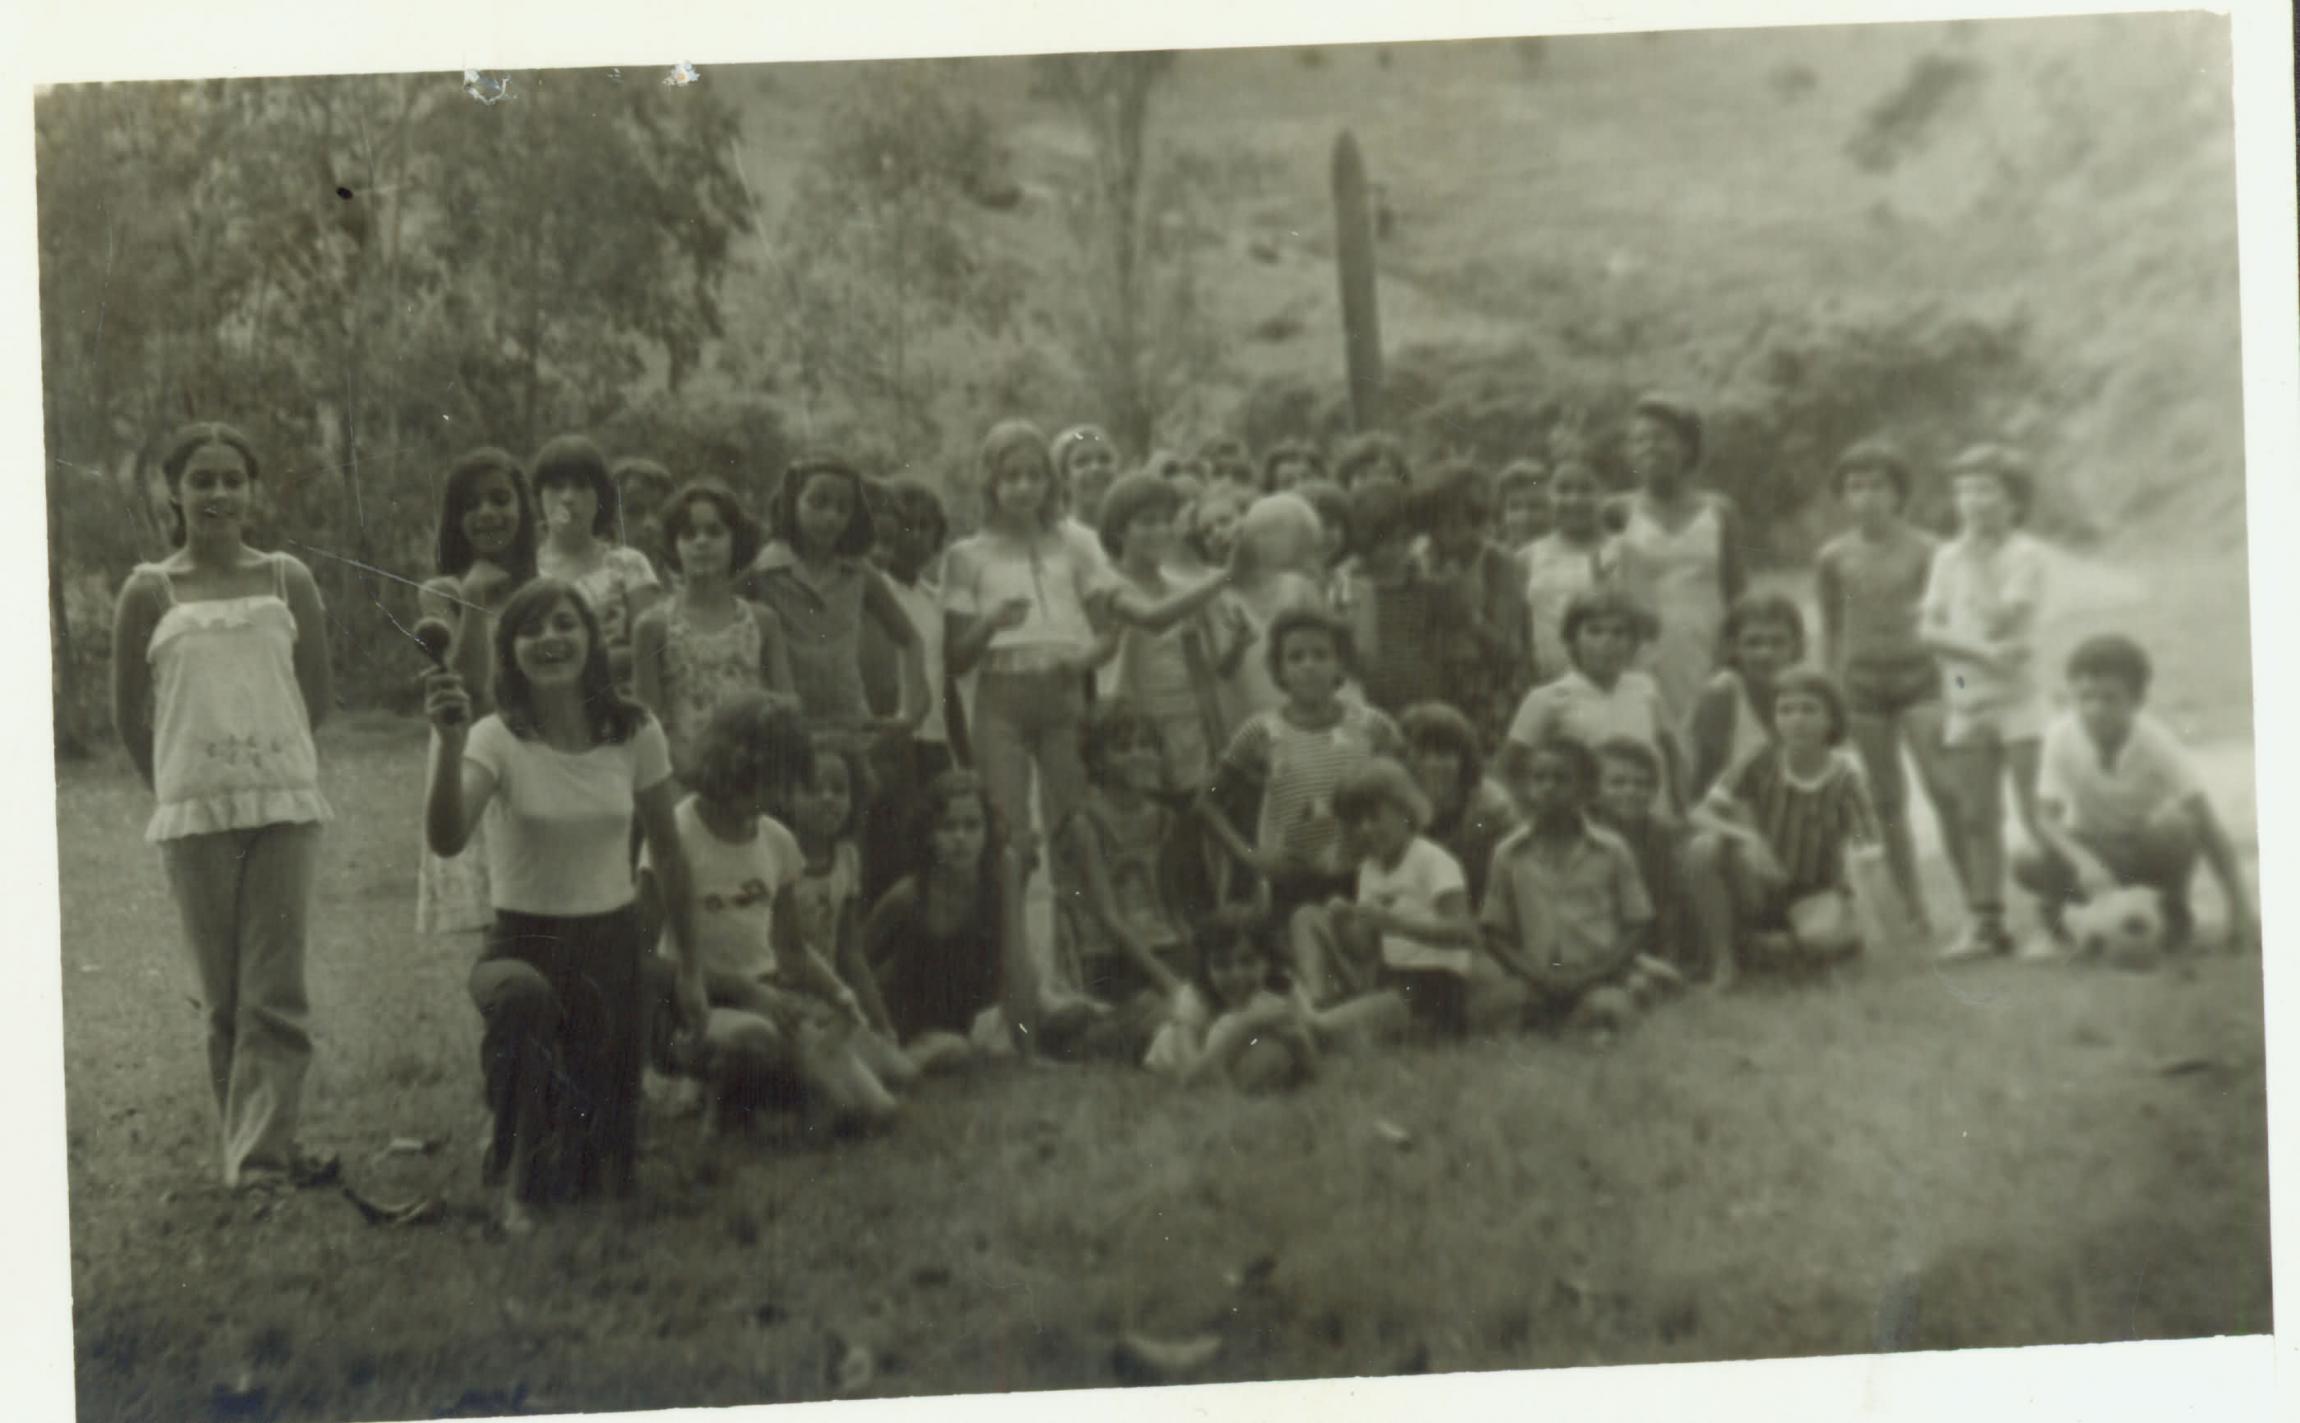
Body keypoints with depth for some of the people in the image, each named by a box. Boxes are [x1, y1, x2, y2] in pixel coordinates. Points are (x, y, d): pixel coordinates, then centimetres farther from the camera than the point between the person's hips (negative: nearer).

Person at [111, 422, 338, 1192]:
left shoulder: (287, 580, 5)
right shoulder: (149, 593, 2)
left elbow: (320, 692, 12)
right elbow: (128, 712, 8)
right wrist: (177, 785, 11)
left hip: (284, 806, 0)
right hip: (194, 815, 0)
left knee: (274, 994, -6)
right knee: (223, 1001, 4)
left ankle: (260, 1159, -7)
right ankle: (262, 1148, 13)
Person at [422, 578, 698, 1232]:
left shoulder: (635, 733, -5)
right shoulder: (496, 741, -14)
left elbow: (667, 852, 6)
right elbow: (447, 839, -32)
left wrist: (689, 967, 10)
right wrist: (450, 745, -47)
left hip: (614, 944, 3)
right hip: (523, 941, -3)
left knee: (604, 1174, 6)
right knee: (524, 995, -43)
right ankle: (516, 1184, -19)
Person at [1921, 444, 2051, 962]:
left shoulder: (2025, 554, -5)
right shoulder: (1947, 557, 9)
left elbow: (2000, 619, -18)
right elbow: (1928, 630, 0)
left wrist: (1978, 557, -10)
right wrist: (1980, 653, -14)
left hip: (2017, 698, -5)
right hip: (1965, 701, 5)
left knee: (2036, 814, -6)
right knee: (1975, 818, 7)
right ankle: (1984, 923, 14)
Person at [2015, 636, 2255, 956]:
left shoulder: (2158, 742, -22)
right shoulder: (2061, 738, -20)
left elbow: (2206, 825, -23)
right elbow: (2047, 818, -22)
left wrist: (2241, 912, -29)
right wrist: (2083, 861, -44)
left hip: (2145, 851, 0)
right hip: (2089, 846, 0)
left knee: (2173, 825, -36)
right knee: (2028, 867, -32)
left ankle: (2175, 909, -5)